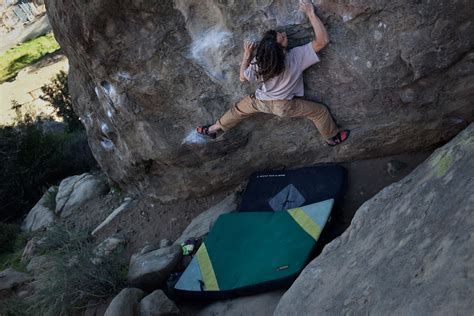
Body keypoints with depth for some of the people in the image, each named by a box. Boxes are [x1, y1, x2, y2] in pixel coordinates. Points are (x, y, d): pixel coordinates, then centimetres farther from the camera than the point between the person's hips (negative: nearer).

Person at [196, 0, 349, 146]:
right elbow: (323, 40, -32)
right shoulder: (297, 56, -33)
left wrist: (247, 55, -4)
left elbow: (243, 77, -7)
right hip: (284, 106, -2)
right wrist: (311, 14, -31)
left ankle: (213, 129, 43)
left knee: (238, 109, 29)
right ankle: (332, 138, 32)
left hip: (261, 102, 2)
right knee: (320, 111, 15)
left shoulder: (258, 62, -25)